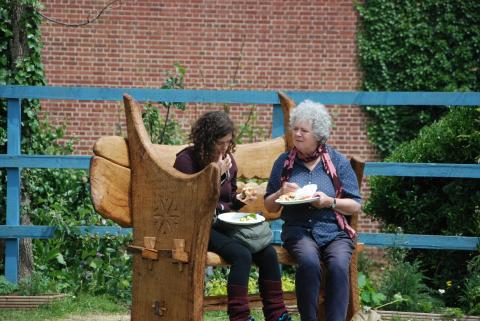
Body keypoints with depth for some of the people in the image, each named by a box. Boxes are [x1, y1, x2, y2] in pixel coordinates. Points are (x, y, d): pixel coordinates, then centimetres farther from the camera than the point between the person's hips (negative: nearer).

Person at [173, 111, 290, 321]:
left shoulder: (228, 160, 11)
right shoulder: (186, 160, -9)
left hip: (223, 224, 7)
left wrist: (241, 199, -1)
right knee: (242, 255, -30)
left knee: (268, 252, -14)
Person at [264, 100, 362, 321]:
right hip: (298, 230, 0)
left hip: (334, 230, 0)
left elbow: (355, 206, 6)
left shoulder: (337, 161, 8)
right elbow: (269, 206, 18)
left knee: (338, 266, -33)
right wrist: (281, 193, -4)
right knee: (309, 262, -34)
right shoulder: (284, 162, 12)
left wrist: (330, 202, -11)